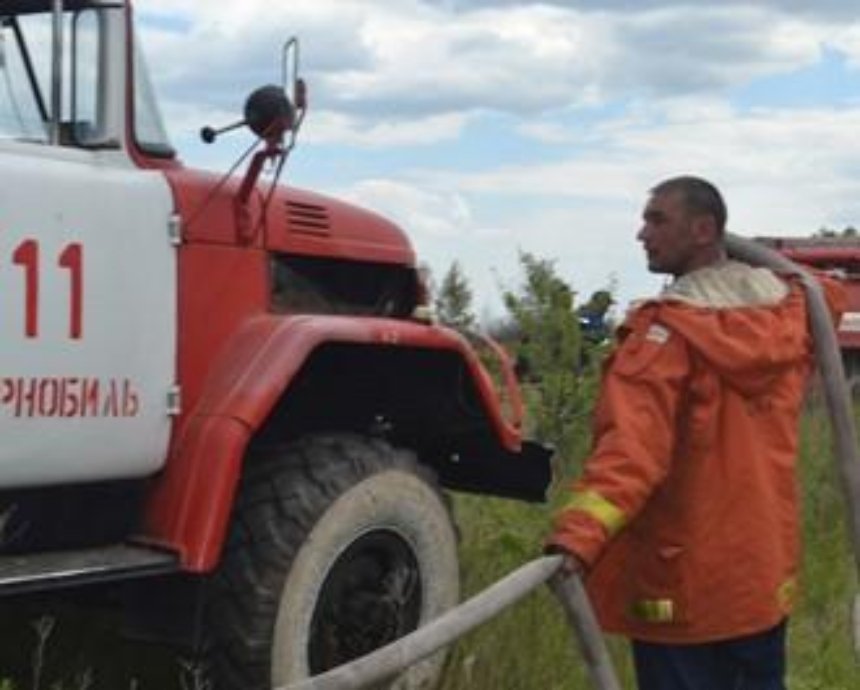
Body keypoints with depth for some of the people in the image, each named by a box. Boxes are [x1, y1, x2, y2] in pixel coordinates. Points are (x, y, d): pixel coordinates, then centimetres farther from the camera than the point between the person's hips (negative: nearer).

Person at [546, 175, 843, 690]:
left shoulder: (667, 330, -18)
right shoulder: (790, 309, 2)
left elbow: (632, 446, -32)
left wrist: (580, 535, -41)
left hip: (684, 581, -7)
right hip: (767, 572, 7)